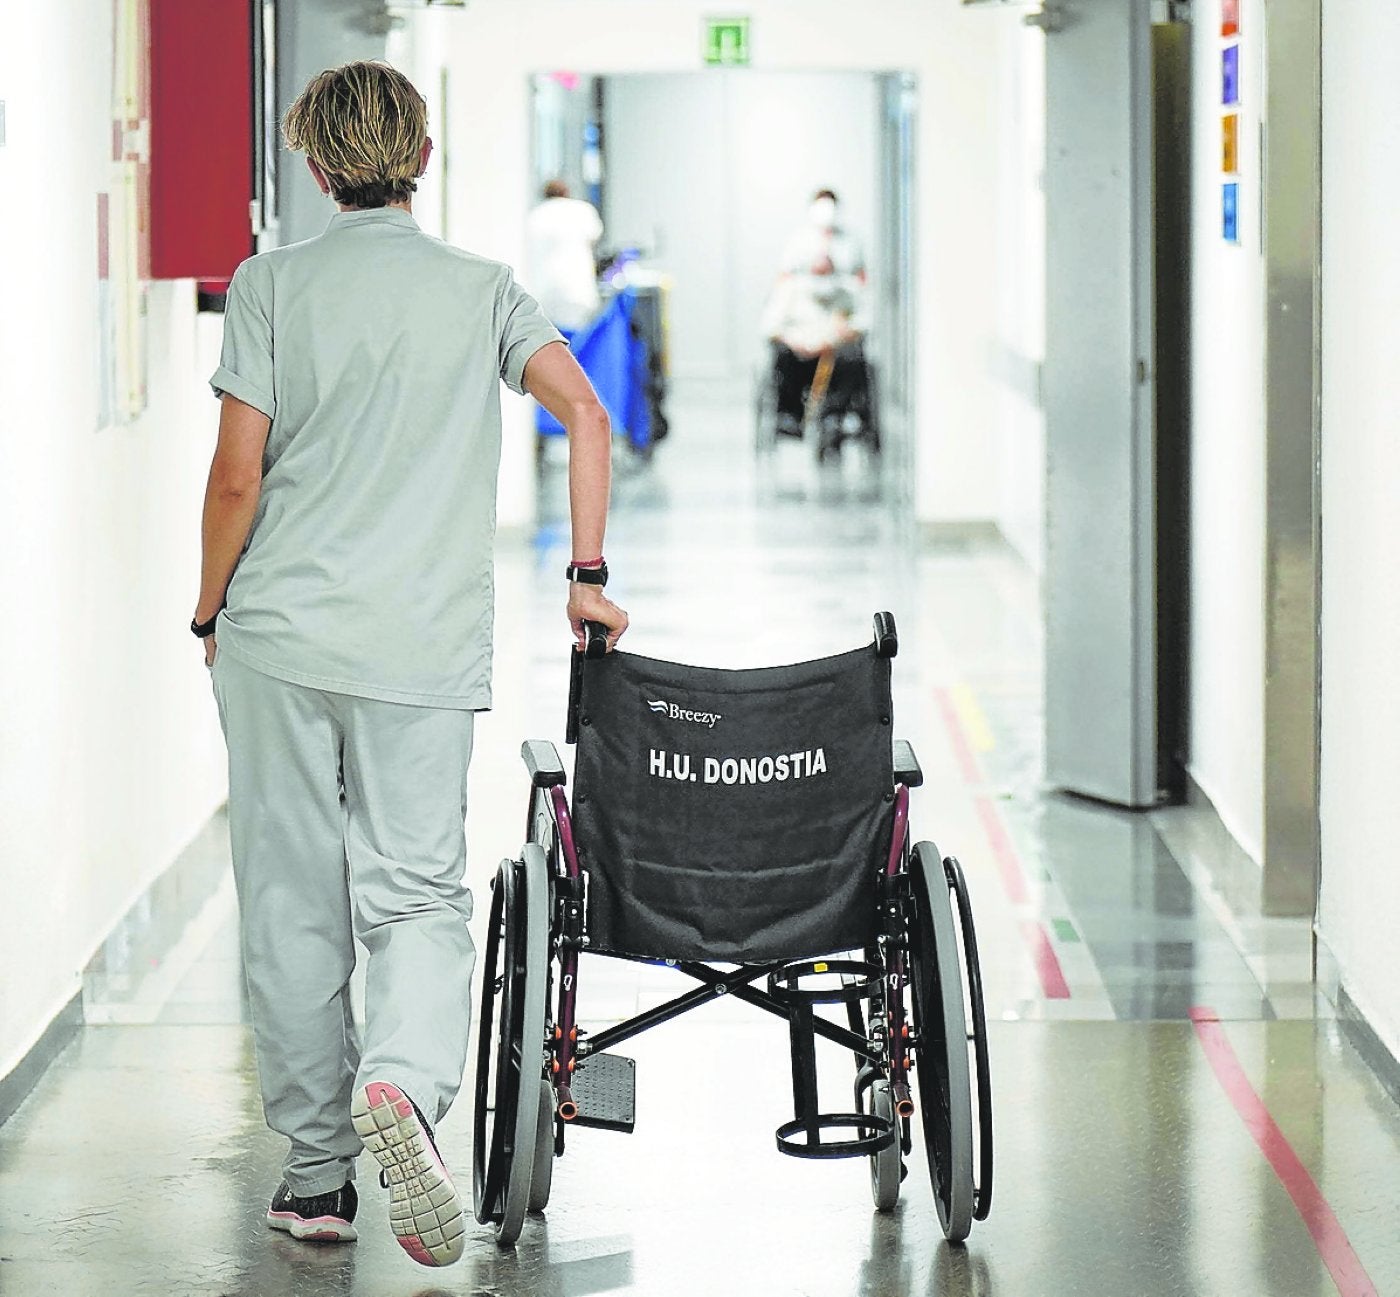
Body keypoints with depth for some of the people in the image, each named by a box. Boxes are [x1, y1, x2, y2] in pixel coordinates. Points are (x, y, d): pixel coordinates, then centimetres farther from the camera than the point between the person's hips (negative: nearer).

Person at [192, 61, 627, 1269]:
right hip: (425, 646, 1)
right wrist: (588, 573, 1)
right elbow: (584, 412, -6)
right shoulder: (482, 288, 6)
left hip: (280, 631, 0)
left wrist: (212, 611, 8)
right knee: (417, 893, 3)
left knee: (292, 902, 8)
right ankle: (403, 1082, -26)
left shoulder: (271, 283, 1)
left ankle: (317, 1165, 14)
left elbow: (238, 474, -5)